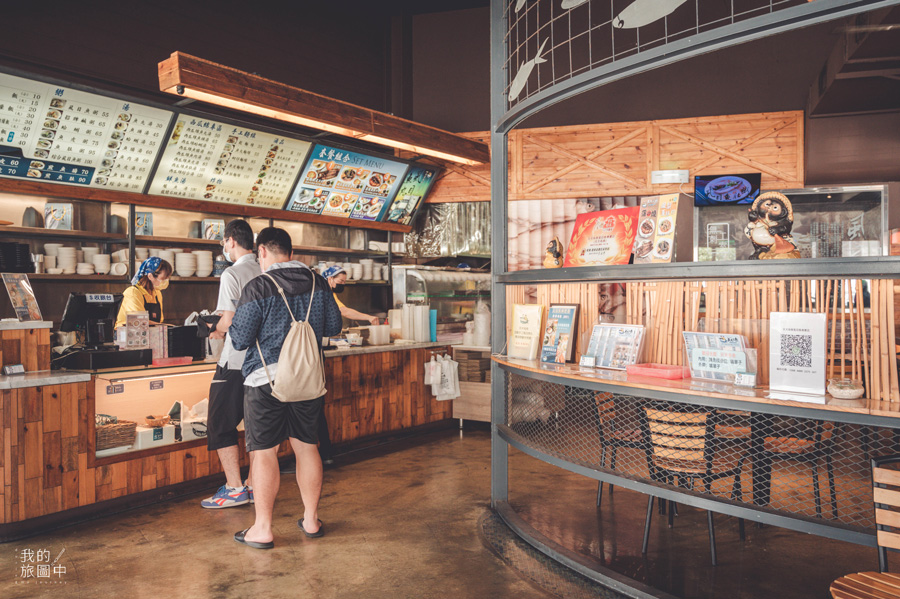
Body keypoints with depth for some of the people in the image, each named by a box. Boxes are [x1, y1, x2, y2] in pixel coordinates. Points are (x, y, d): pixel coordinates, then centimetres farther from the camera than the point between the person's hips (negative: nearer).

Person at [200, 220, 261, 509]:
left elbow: (229, 321, -18)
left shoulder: (232, 274, -12)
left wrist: (216, 330, 4)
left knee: (221, 425, 5)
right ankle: (254, 485, 21)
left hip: (235, 362, -7)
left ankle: (234, 489, 6)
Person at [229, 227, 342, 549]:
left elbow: (239, 340, -11)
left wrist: (231, 326, 11)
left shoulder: (258, 287, -12)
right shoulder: (318, 283, 3)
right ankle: (311, 520, 25)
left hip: (267, 379, -5)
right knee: (307, 446, 14)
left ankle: (262, 529, 12)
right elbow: (334, 326, 11)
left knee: (263, 452, 4)